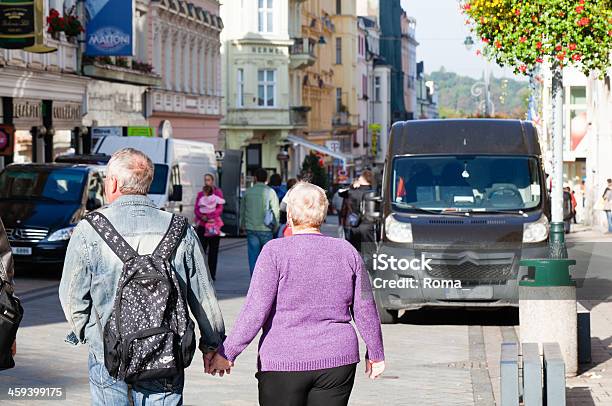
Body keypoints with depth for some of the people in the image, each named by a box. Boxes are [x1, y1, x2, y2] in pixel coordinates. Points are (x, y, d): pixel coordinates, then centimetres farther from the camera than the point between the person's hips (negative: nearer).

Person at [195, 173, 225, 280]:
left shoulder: (218, 192, 5)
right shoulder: (200, 194, 15)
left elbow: (220, 209, -3)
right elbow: (196, 208, 9)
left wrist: (208, 216, -16)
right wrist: (201, 216, -12)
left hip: (214, 225, -2)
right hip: (202, 225, 2)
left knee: (213, 251, 1)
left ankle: (212, 274, 5)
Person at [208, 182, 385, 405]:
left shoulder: (276, 251, -7)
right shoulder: (347, 252, 5)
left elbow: (255, 310, -12)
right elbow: (365, 309, 9)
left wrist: (227, 352, -6)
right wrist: (375, 353, 21)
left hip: (284, 362, -3)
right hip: (337, 362, 3)